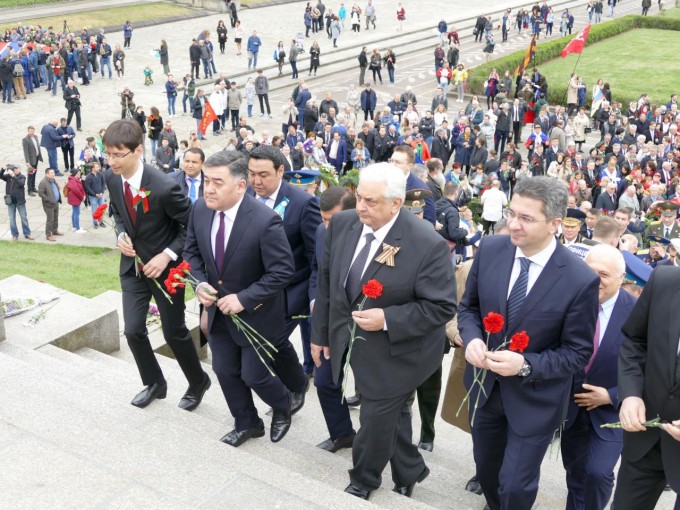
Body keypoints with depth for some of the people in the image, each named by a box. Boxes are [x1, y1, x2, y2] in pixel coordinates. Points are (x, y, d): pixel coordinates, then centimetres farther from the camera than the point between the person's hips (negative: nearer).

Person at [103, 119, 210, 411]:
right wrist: (121, 234, -8)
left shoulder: (163, 187, -29)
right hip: (133, 264, 5)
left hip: (164, 266, -5)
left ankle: (198, 382, 34)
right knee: (133, 330, 4)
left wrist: (167, 255, -24)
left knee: (174, 331, 8)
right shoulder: (112, 177, -9)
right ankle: (154, 383, 30)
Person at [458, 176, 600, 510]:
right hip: (485, 386, 4)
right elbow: (469, 306, 2)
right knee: (486, 469, 24)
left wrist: (526, 365, -29)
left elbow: (578, 353, -14)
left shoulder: (581, 280, -23)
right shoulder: (490, 249, -12)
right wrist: (472, 338, -20)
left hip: (535, 399, -4)